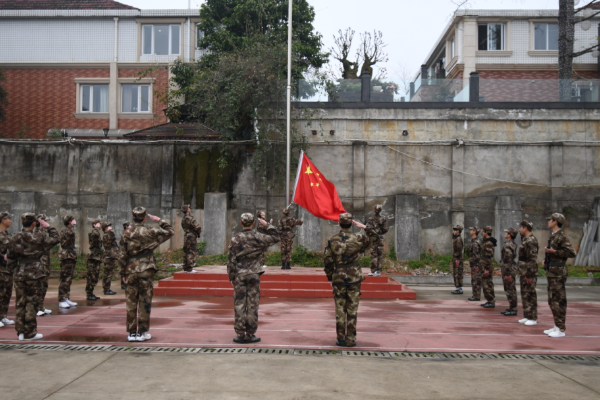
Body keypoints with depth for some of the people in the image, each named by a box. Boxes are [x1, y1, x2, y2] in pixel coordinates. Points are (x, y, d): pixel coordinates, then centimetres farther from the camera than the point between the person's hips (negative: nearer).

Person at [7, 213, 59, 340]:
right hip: (35, 273, -5)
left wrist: (14, 270, 17)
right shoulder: (38, 237, -10)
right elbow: (55, 239, 1)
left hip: (19, 274, 5)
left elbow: (10, 258, 9)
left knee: (21, 303, 11)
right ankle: (30, 333, 4)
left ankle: (20, 331, 16)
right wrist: (48, 227, 8)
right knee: (32, 302, 1)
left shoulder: (15, 238, 5)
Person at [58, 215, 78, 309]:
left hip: (72, 258, 10)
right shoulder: (64, 230, -7)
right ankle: (61, 301, -10)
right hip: (66, 257, -10)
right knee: (64, 280, -10)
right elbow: (71, 233, -25)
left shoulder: (70, 230, 20)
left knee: (69, 280, 12)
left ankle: (67, 299, 17)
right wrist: (73, 225, -10)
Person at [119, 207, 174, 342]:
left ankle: (131, 332, 11)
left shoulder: (126, 234, 3)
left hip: (131, 272, 3)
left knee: (131, 302, 8)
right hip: (146, 271, -3)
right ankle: (142, 332, 7)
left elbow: (122, 256, 4)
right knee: (145, 302, 3)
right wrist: (159, 221, 10)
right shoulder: (149, 232, -7)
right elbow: (170, 232, 2)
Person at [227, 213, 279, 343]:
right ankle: (250, 335, 7)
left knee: (239, 304, 5)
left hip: (239, 275, 1)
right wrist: (267, 225, 14)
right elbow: (275, 238, 7)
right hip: (254, 274, -1)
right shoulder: (257, 237, -4)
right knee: (252, 305, 4)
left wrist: (231, 277, 7)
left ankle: (240, 334, 7)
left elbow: (231, 259, 1)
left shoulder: (235, 239, 0)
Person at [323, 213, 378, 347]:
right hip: (354, 277, -1)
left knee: (340, 309, 8)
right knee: (352, 309, 5)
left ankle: (341, 339, 11)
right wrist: (364, 227, 14)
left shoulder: (332, 240, -3)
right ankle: (350, 339, 7)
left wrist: (330, 278, 10)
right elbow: (375, 238, 12)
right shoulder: (358, 239, -6)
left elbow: (327, 261, 0)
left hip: (338, 278, 1)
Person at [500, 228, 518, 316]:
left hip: (509, 270, -10)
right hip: (511, 269, 10)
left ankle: (513, 309, 0)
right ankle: (511, 308, 21)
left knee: (510, 290, -5)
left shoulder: (508, 245, -19)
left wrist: (507, 273, -20)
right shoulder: (513, 244, 14)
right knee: (510, 290, 15)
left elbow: (508, 260, -22)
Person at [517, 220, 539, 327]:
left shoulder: (531, 241, -17)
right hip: (523, 272, 10)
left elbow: (533, 259, -20)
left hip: (529, 272, -10)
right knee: (524, 294, 15)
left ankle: (533, 318, 2)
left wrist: (529, 274, -21)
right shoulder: (524, 239, 13)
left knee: (530, 295, -4)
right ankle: (527, 316, 23)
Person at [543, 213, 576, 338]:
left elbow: (571, 252, -22)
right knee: (552, 301, 14)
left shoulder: (561, 236, -14)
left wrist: (554, 251, -21)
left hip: (558, 274, -10)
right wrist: (546, 262, 13)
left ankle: (561, 329, -1)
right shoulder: (553, 236, 16)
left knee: (558, 301, -6)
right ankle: (557, 326, 22)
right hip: (552, 273, 10)